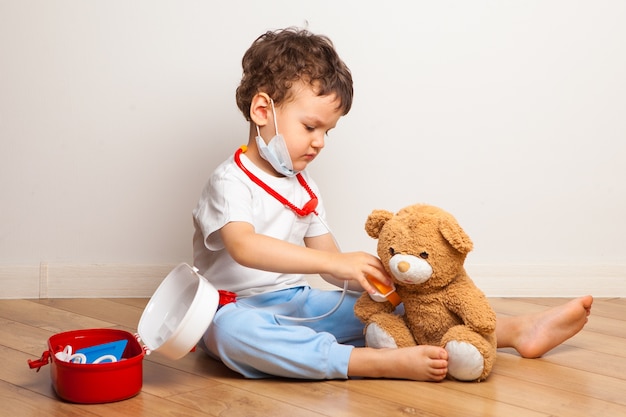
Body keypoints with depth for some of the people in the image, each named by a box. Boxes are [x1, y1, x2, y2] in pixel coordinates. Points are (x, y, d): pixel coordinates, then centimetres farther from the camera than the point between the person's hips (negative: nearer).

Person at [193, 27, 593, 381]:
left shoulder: (304, 188, 14)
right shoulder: (231, 181, -12)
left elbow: (330, 260, 10)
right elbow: (244, 247, -30)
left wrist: (374, 278, -11)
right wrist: (335, 263, -35)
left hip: (297, 304, 7)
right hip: (239, 307, -7)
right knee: (234, 331, -43)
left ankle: (519, 330, -4)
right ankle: (385, 362, -49)